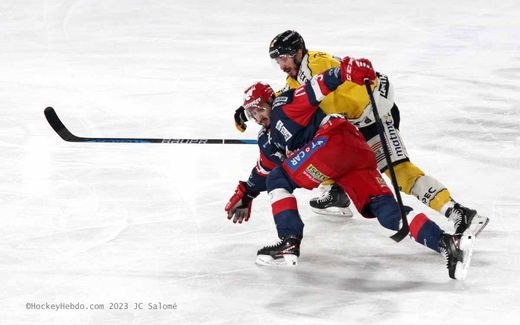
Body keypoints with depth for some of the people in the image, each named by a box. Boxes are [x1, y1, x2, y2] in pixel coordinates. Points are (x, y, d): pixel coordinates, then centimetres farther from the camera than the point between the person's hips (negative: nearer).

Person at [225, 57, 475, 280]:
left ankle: (289, 244, -12)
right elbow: (264, 168, 45)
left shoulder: (284, 105, 5)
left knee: (277, 181, -2)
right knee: (386, 212, -8)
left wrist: (347, 71, -23)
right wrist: (245, 196, 48)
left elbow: (319, 86, -8)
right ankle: (447, 243, -22)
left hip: (335, 139, -9)